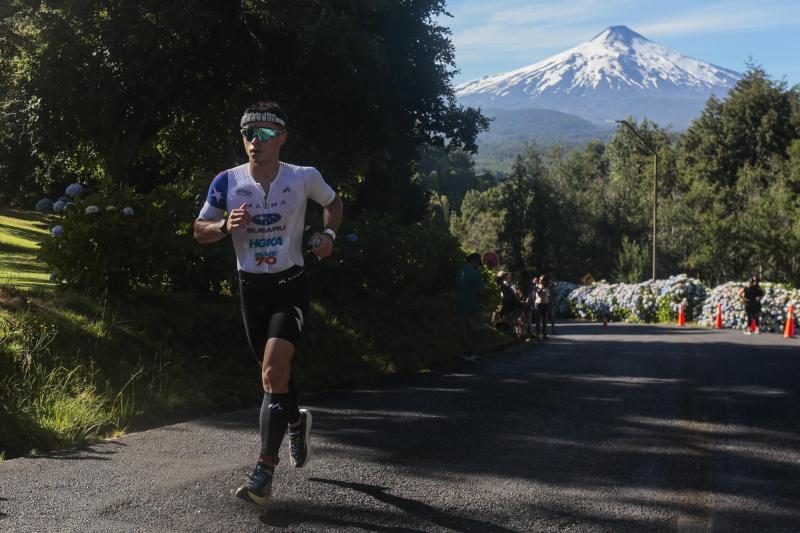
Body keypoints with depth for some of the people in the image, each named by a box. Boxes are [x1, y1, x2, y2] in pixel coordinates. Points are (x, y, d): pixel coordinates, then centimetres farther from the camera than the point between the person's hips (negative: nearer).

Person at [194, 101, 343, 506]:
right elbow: (200, 232, 1)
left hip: (290, 283, -3)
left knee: (273, 371, -19)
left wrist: (328, 234, -6)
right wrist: (226, 226, -19)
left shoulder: (304, 178, -8)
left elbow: (333, 203, 13)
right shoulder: (227, 181, -6)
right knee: (274, 370, 17)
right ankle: (297, 421, 50)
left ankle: (264, 472, -17)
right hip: (251, 286, 3)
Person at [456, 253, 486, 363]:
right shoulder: (475, 273, -15)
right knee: (478, 329, -1)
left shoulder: (460, 273, 10)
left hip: (462, 307, 8)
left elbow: (457, 289, 20)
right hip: (474, 307, -8)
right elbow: (481, 290, -18)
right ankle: (473, 354, -7)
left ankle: (465, 353, 16)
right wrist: (485, 287, 2)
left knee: (465, 330, 13)